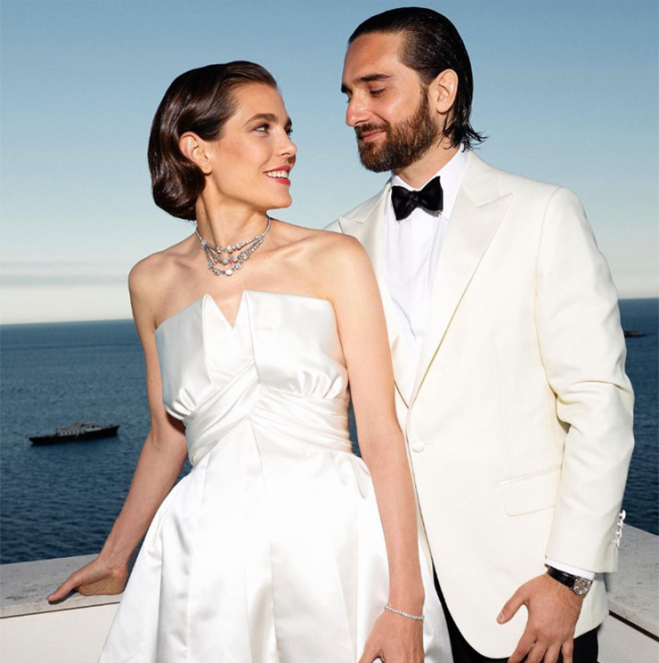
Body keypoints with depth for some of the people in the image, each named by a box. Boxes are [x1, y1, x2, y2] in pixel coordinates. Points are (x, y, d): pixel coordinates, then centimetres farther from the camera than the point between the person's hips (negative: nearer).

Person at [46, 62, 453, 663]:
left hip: (336, 542, -1)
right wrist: (114, 557, 26)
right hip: (210, 560, 2)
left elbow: (381, 433, -5)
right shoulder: (154, 282, 6)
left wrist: (406, 603, -11)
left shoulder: (335, 260, -2)